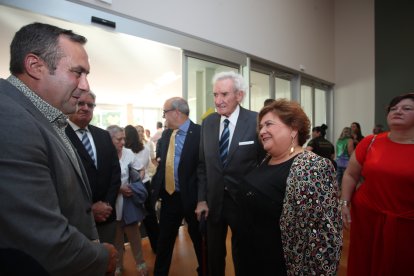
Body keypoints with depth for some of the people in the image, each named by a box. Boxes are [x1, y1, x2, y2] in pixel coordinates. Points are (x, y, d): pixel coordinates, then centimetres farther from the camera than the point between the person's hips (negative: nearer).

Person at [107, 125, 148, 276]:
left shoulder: (128, 153, -5)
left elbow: (141, 169, 7)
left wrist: (137, 183, -8)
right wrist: (119, 189, -17)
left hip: (129, 200, 1)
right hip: (112, 203, -1)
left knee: (134, 233, 13)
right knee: (116, 236, 17)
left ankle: (140, 262, 32)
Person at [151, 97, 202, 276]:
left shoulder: (199, 133, -15)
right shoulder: (166, 134, 6)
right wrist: (156, 188, 8)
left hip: (191, 197, -5)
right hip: (169, 196, 5)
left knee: (199, 238, 17)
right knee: (164, 239, 19)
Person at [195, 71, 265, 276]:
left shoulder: (256, 121, -15)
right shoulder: (207, 123, -1)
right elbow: (202, 164, 3)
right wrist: (201, 199, 1)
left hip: (243, 201, -3)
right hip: (213, 200, 4)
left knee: (242, 255, 20)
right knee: (214, 254, 22)